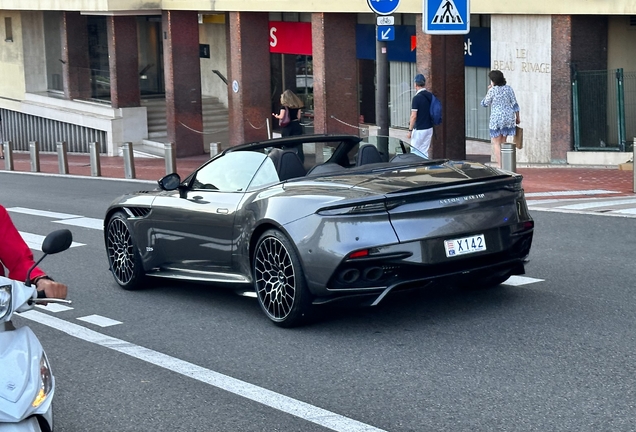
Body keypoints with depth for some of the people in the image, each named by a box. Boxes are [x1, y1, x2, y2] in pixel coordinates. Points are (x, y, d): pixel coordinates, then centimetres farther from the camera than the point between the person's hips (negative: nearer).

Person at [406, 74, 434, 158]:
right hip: (429, 128, 7)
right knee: (424, 151, 12)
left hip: (419, 129, -7)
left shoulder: (416, 98, -16)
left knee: (415, 151, 2)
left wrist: (410, 130, -13)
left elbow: (414, 116, -18)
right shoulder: (431, 96, 5)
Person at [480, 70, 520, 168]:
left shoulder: (492, 90, -9)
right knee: (503, 142, 16)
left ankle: (499, 166, -4)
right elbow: (515, 104, 3)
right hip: (509, 118, 5)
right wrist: (517, 117, 10)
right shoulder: (509, 88, 4)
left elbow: (484, 104, 2)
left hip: (496, 118, -5)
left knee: (496, 143, 2)